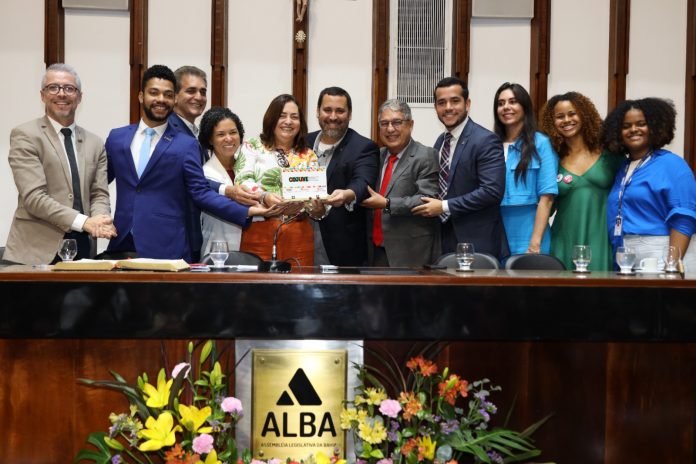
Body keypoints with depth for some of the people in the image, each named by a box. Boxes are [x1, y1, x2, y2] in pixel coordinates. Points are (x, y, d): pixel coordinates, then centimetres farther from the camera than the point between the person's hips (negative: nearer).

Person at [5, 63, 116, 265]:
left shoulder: (95, 143, 13)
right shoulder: (25, 135, -3)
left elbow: (99, 194, 7)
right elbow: (33, 196, -13)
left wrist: (99, 221, -16)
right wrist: (83, 222, -21)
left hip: (84, 248, 4)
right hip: (37, 250, -4)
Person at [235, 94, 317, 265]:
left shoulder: (308, 156, 14)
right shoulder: (252, 147, 8)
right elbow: (243, 181, -5)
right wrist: (264, 196, -24)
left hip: (299, 234, 2)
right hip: (259, 232, -2)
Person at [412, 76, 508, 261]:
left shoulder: (486, 140, -12)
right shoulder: (441, 141, 13)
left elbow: (492, 190, -20)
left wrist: (445, 206, -20)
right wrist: (433, 205, 1)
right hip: (446, 239, 7)